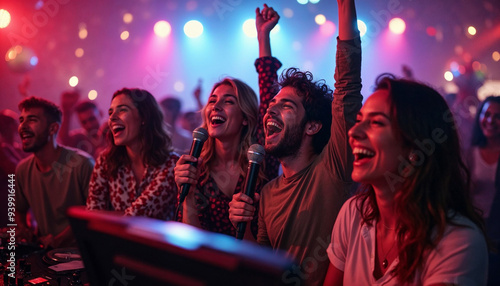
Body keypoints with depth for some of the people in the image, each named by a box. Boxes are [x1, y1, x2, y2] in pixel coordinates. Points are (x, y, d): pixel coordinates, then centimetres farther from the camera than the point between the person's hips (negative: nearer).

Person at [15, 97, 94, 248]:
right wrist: (23, 229, 0)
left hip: (80, 250, -6)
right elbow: (19, 209, 21)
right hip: (45, 252, 6)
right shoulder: (23, 169, 5)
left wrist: (60, 239, -16)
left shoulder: (81, 163, -15)